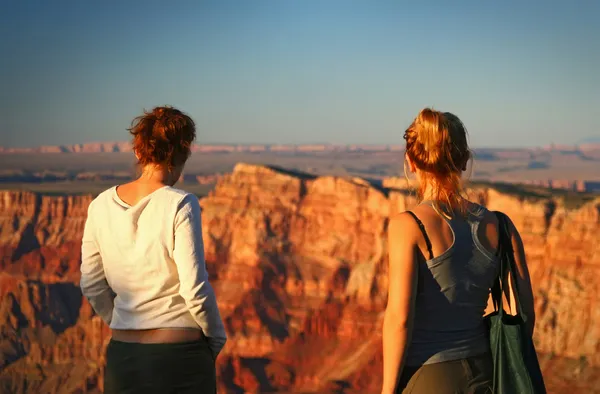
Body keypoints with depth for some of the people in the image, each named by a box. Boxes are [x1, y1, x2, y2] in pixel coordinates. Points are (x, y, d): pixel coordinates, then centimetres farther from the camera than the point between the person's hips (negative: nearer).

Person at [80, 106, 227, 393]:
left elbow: (91, 284, 7)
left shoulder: (102, 205, 0)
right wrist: (216, 338, 1)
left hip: (122, 355, 4)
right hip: (181, 356, -4)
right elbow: (194, 287, -16)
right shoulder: (180, 205, -15)